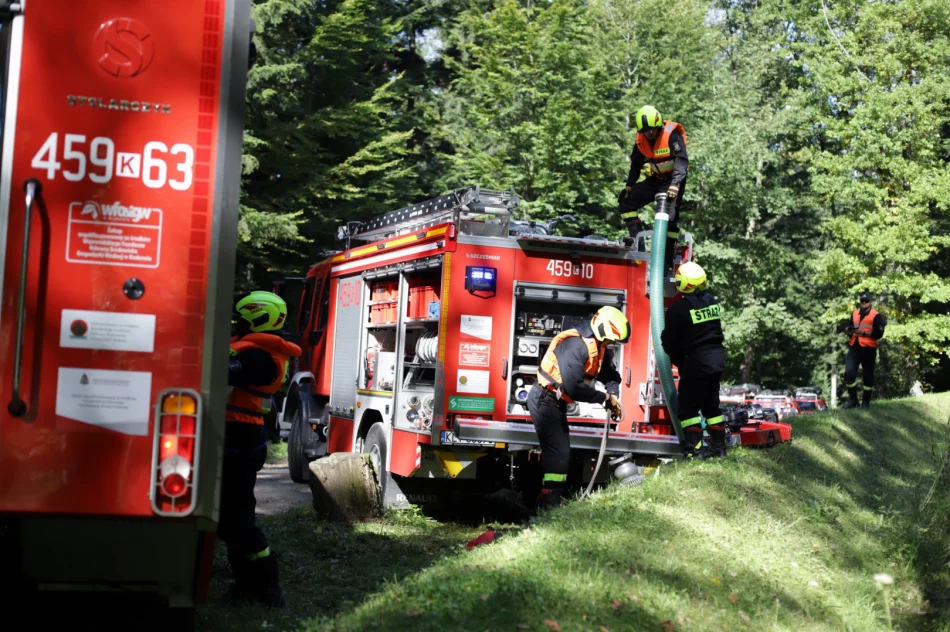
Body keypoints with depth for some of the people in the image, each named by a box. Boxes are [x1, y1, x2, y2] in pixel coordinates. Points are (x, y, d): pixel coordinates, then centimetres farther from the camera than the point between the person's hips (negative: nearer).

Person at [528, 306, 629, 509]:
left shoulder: (598, 347, 3)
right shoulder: (575, 345, -27)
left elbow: (611, 375, 14)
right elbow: (574, 387, -31)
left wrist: (613, 396, -6)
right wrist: (604, 398, -20)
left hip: (557, 402, 10)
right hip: (544, 400, -10)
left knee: (561, 451, 14)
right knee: (558, 452, -15)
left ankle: (552, 499, 22)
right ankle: (548, 502, -14)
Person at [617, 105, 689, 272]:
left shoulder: (672, 135, -21)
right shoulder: (641, 140, -2)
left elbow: (682, 161, -29)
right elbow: (636, 164, 10)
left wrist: (675, 185, -41)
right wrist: (629, 186, 3)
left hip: (672, 179, -7)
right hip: (655, 178, 7)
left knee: (669, 216, -16)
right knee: (626, 202, -4)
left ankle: (668, 263, -14)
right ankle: (636, 236, -2)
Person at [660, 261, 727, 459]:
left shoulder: (678, 309, -14)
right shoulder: (712, 302, 7)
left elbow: (670, 341, -7)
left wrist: (678, 360, 12)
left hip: (697, 361, -7)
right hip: (717, 357, 7)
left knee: (688, 406, -1)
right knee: (711, 403, 17)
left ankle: (695, 449, -7)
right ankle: (718, 446, 20)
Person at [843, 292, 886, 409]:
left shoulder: (875, 316, -2)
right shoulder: (854, 314, 15)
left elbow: (879, 334, -8)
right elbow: (849, 327, 25)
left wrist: (864, 333, -18)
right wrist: (849, 329, 1)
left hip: (868, 349, -4)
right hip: (854, 347, 4)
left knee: (868, 376, 4)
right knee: (849, 373, -8)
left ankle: (866, 402, 14)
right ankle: (852, 400, 3)